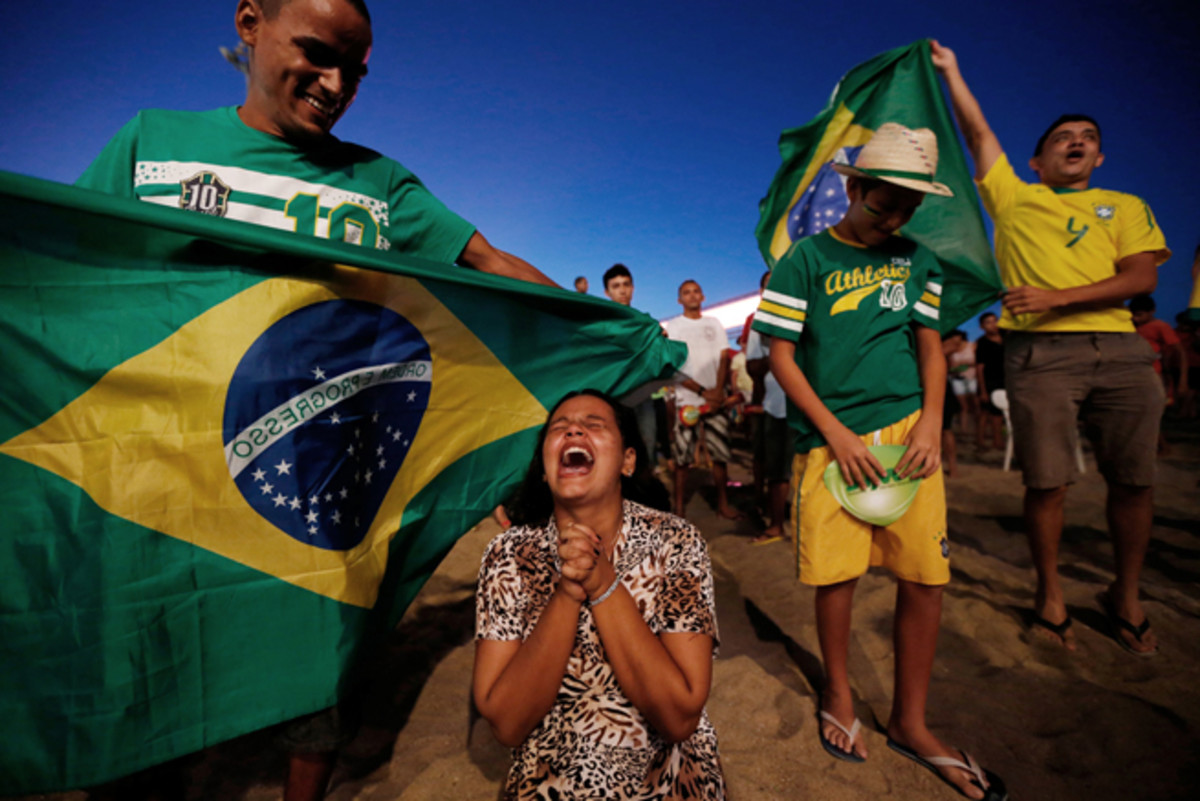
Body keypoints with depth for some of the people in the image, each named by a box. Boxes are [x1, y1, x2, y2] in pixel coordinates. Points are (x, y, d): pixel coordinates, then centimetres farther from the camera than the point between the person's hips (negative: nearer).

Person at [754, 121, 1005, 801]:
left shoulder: (917, 262, 13)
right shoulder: (806, 259, 1)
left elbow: (931, 346, 15)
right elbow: (782, 354, -3)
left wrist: (931, 424, -2)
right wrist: (835, 432, -10)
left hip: (906, 428, 4)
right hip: (830, 435, -3)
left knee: (925, 576, 1)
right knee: (836, 573, -1)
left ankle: (910, 721, 20)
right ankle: (839, 694, 26)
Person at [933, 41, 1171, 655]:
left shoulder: (1125, 207, 18)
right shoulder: (1014, 197, 17)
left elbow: (1142, 277, 3)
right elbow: (977, 132, 16)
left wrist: (1056, 297, -11)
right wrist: (949, 71, 18)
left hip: (1119, 350, 2)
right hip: (1039, 352, -2)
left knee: (1134, 479, 3)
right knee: (1047, 481, -4)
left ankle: (1126, 596, 22)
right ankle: (1050, 594, 14)